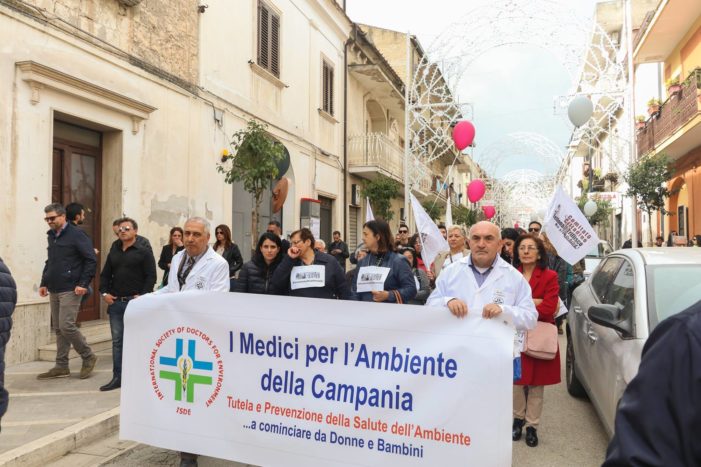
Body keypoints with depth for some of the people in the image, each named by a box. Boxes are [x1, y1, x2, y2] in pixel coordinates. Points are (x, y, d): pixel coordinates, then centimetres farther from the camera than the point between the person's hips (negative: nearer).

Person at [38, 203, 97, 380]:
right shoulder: (51, 236, 15)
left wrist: (83, 284, -17)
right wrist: (44, 283, 18)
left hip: (70, 290, -8)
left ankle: (88, 357, 6)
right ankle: (61, 366, 18)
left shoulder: (76, 235, -9)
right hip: (54, 290, 8)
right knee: (58, 329, 10)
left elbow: (91, 260, -12)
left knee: (66, 326, -13)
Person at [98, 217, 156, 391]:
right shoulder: (114, 252, 16)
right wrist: (104, 292, 6)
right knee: (117, 341, 8)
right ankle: (118, 377, 15)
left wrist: (143, 296, -15)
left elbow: (151, 276, -8)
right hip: (115, 302, 6)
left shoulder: (144, 252, -3)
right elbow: (105, 274, 19)